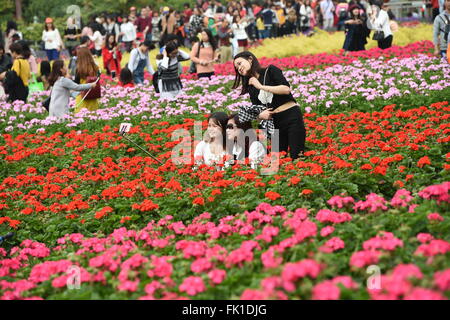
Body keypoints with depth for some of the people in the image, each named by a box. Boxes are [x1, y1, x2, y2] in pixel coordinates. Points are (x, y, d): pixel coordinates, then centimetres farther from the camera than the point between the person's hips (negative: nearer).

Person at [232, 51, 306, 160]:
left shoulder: (270, 70, 0)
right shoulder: (251, 87, 15)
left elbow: (286, 89, -15)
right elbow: (256, 112, 14)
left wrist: (261, 86, -9)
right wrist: (260, 115, -11)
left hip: (292, 115, -6)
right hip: (274, 122, 6)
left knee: (296, 156, -13)